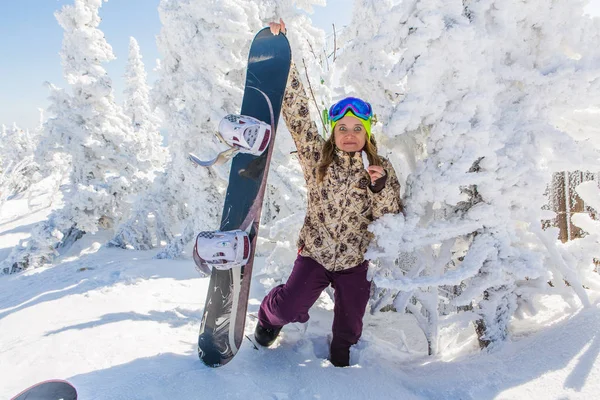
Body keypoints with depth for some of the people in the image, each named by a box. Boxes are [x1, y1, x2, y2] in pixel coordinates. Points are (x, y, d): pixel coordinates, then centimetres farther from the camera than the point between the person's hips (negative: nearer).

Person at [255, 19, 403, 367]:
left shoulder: (381, 169, -4)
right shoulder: (317, 156, -8)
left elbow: (389, 218, -6)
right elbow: (297, 110, -14)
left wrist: (380, 186, -25)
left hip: (355, 260, 2)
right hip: (315, 253, -1)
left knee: (350, 324, 15)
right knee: (289, 309, -15)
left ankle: (340, 356, 51)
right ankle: (270, 315, 24)